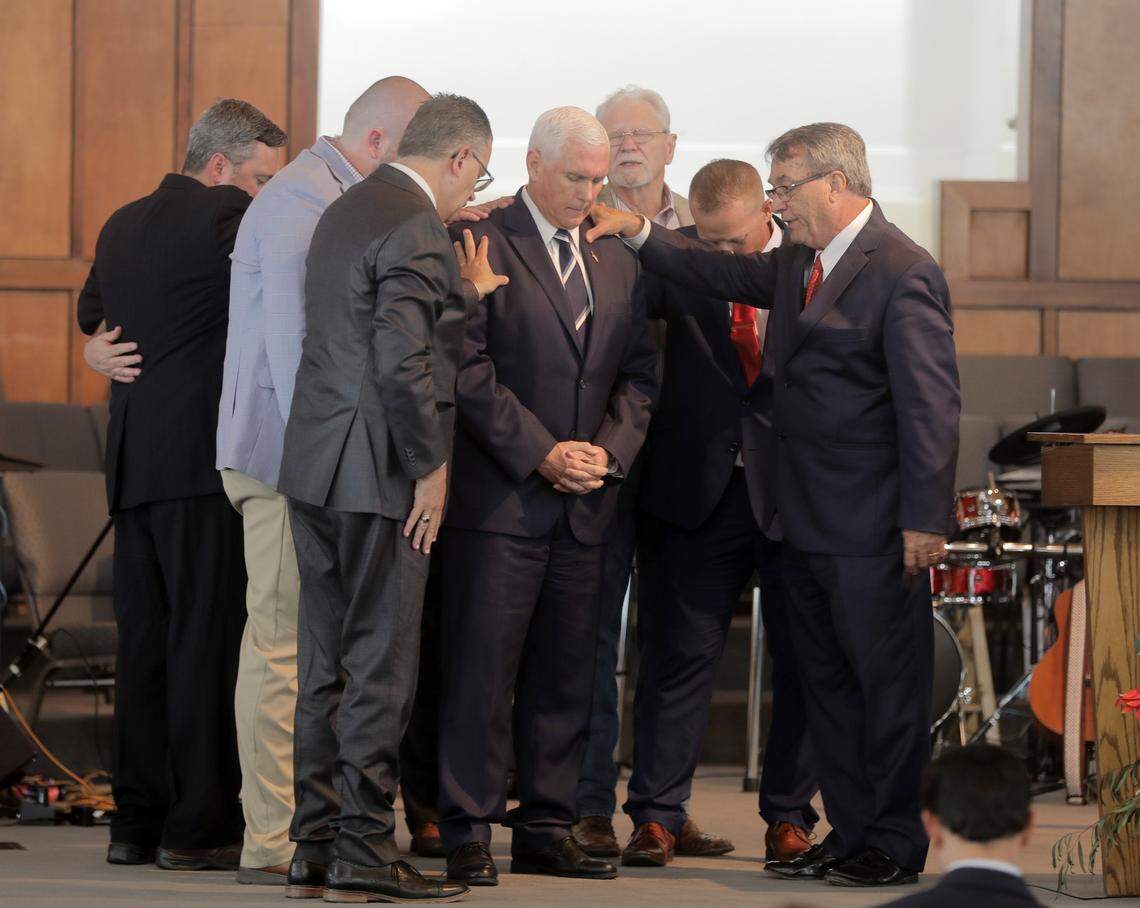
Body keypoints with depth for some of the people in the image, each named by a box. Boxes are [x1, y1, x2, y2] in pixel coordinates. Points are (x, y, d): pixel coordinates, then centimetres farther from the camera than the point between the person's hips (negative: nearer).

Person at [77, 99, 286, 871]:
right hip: (203, 459, -8)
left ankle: (136, 821, 12)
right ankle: (200, 827, -5)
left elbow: (91, 314, 30)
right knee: (207, 639, -5)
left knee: (144, 641, 10)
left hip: (134, 461, 8)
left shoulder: (122, 226, 17)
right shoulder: (225, 215, -9)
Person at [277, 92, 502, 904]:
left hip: (316, 470, 9)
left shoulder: (346, 212, 16)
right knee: (380, 664, -4)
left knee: (327, 665, 11)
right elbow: (401, 363, -22)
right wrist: (430, 465, -13)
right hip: (378, 473, -9)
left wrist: (465, 300, 18)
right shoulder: (416, 231, -15)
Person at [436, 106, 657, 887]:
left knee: (566, 674, 8)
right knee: (482, 667, -5)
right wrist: (540, 453, -14)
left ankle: (547, 828, 14)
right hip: (499, 496, -6)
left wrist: (609, 450, -3)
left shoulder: (617, 262, 15)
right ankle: (468, 833, -1)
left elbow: (638, 374, 15)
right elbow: (469, 367, -10)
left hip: (584, 500, 6)